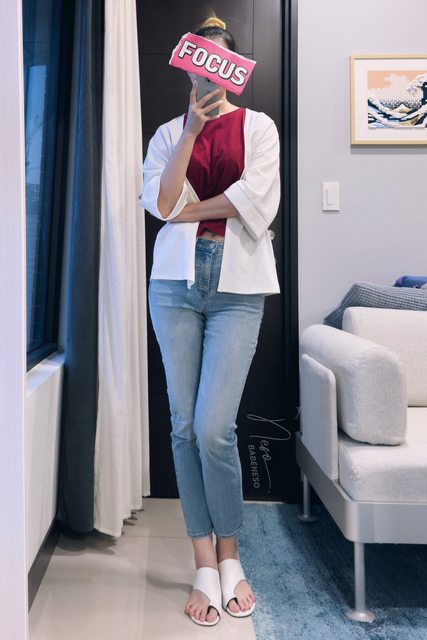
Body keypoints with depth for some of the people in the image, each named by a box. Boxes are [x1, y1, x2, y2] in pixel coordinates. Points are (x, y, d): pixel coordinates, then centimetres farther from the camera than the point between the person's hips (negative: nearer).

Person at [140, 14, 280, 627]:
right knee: (184, 427, 1)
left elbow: (254, 197, -5)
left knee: (213, 428, -10)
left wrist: (188, 211, 0)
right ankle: (206, 565, 15)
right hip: (177, 281, 3)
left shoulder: (257, 126, 12)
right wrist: (192, 128, -5)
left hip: (237, 284, -2)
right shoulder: (168, 133, 16)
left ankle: (229, 556, 14)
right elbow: (159, 203, -1)